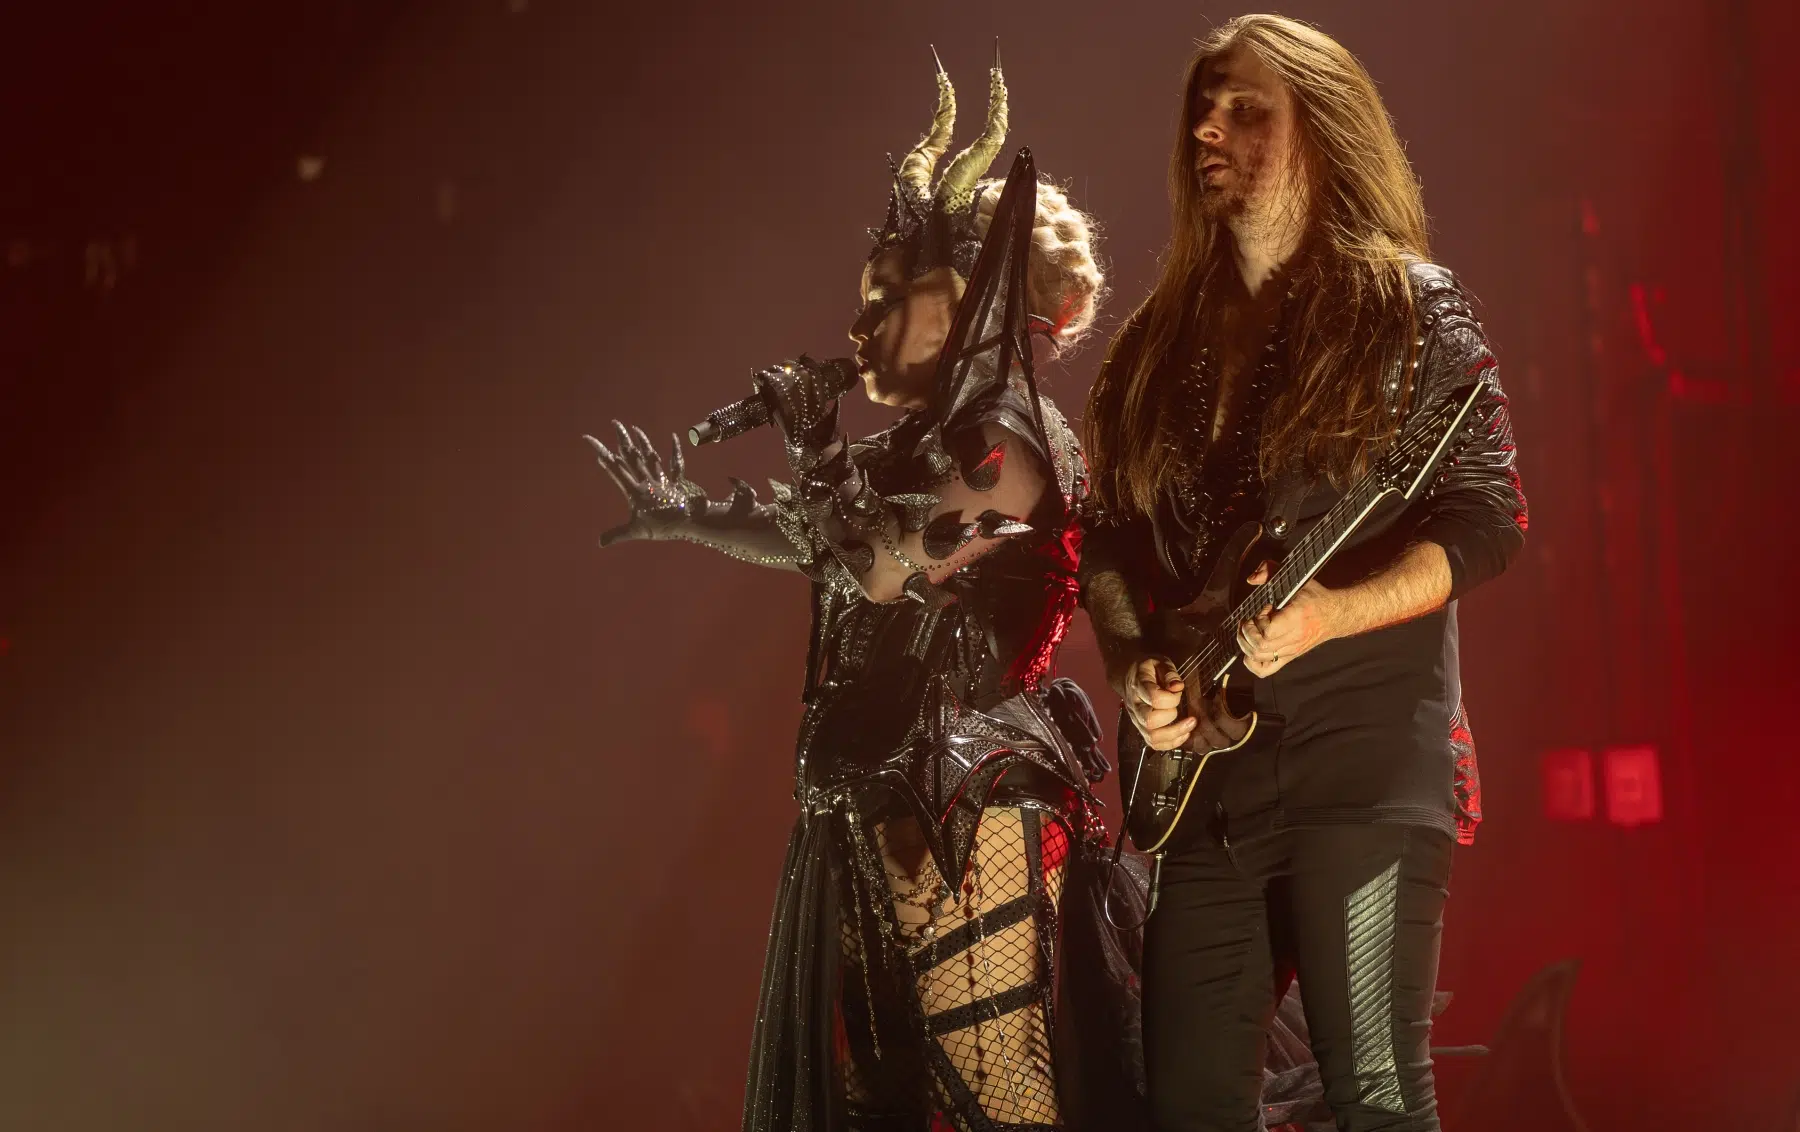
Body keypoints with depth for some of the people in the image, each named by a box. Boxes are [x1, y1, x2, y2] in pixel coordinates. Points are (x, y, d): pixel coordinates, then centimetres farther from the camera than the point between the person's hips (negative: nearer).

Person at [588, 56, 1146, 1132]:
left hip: (971, 801, -10)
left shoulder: (1010, 436, -9)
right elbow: (825, 549, 28)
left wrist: (815, 443, -6)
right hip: (886, 801, 10)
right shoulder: (931, 439, 17)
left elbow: (888, 566, -18)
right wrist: (683, 516, 35)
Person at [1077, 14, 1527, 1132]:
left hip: (1367, 757, -5)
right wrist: (1133, 662, -3)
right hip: (1201, 765, 6)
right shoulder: (1162, 338, 15)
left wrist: (1327, 615, -21)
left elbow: (1489, 519, -7)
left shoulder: (1411, 308, -1)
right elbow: (1110, 540, 17)